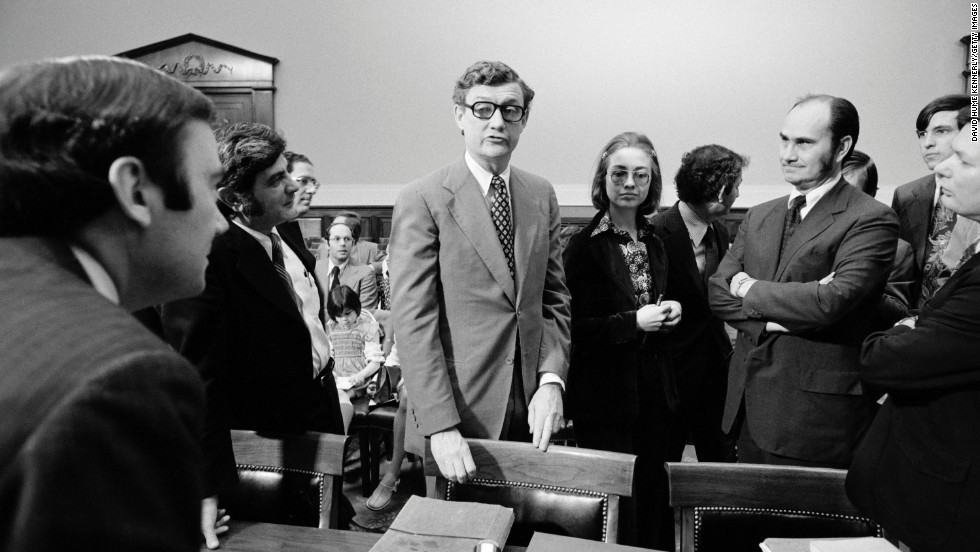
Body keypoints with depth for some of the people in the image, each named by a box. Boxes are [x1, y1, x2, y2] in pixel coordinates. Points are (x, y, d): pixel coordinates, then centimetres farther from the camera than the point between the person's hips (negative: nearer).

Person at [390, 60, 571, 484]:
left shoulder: (541, 195, 7)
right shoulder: (422, 200, -9)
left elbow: (554, 299, 9)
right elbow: (413, 321, -13)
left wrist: (551, 380, -5)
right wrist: (440, 426, -17)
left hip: (530, 409, 5)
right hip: (458, 415, -4)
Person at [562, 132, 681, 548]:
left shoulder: (654, 244, 10)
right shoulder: (585, 245, -11)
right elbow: (572, 328, -13)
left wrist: (669, 313, 1)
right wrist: (634, 322, -20)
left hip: (653, 389, 6)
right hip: (606, 393, -6)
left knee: (654, 496, 14)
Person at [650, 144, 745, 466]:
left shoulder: (719, 232, 7)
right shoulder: (658, 233, -18)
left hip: (715, 363, 7)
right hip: (672, 366, -7)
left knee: (722, 462, 16)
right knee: (663, 466, 9)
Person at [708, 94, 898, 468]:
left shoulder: (871, 220, -10)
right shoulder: (759, 216, 10)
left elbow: (833, 300, -23)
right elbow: (718, 290, 4)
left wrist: (750, 290, -9)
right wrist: (774, 319, -14)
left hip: (814, 415, -6)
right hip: (749, 404, 6)